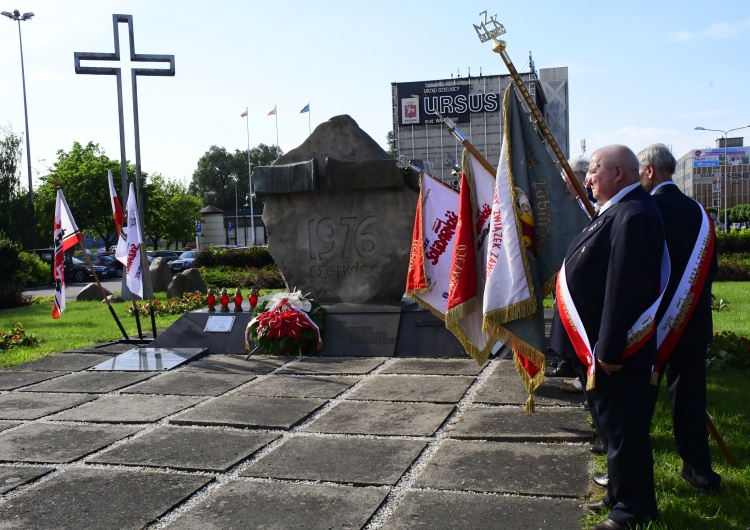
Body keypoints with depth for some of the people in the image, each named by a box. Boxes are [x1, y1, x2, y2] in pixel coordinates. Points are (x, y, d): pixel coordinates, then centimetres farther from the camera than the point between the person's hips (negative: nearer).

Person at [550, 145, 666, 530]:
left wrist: (609, 350, -26)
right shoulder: (619, 211, 12)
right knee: (614, 423, 20)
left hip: (617, 348, -11)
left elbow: (625, 288, -27)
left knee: (622, 426, 2)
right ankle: (621, 495, 35)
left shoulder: (633, 216, -22)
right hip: (603, 343, 11)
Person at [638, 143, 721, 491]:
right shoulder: (698, 211, 5)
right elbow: (710, 268, 11)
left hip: (651, 319, -6)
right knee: (689, 393, 14)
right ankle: (699, 468, 23)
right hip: (694, 321, 6)